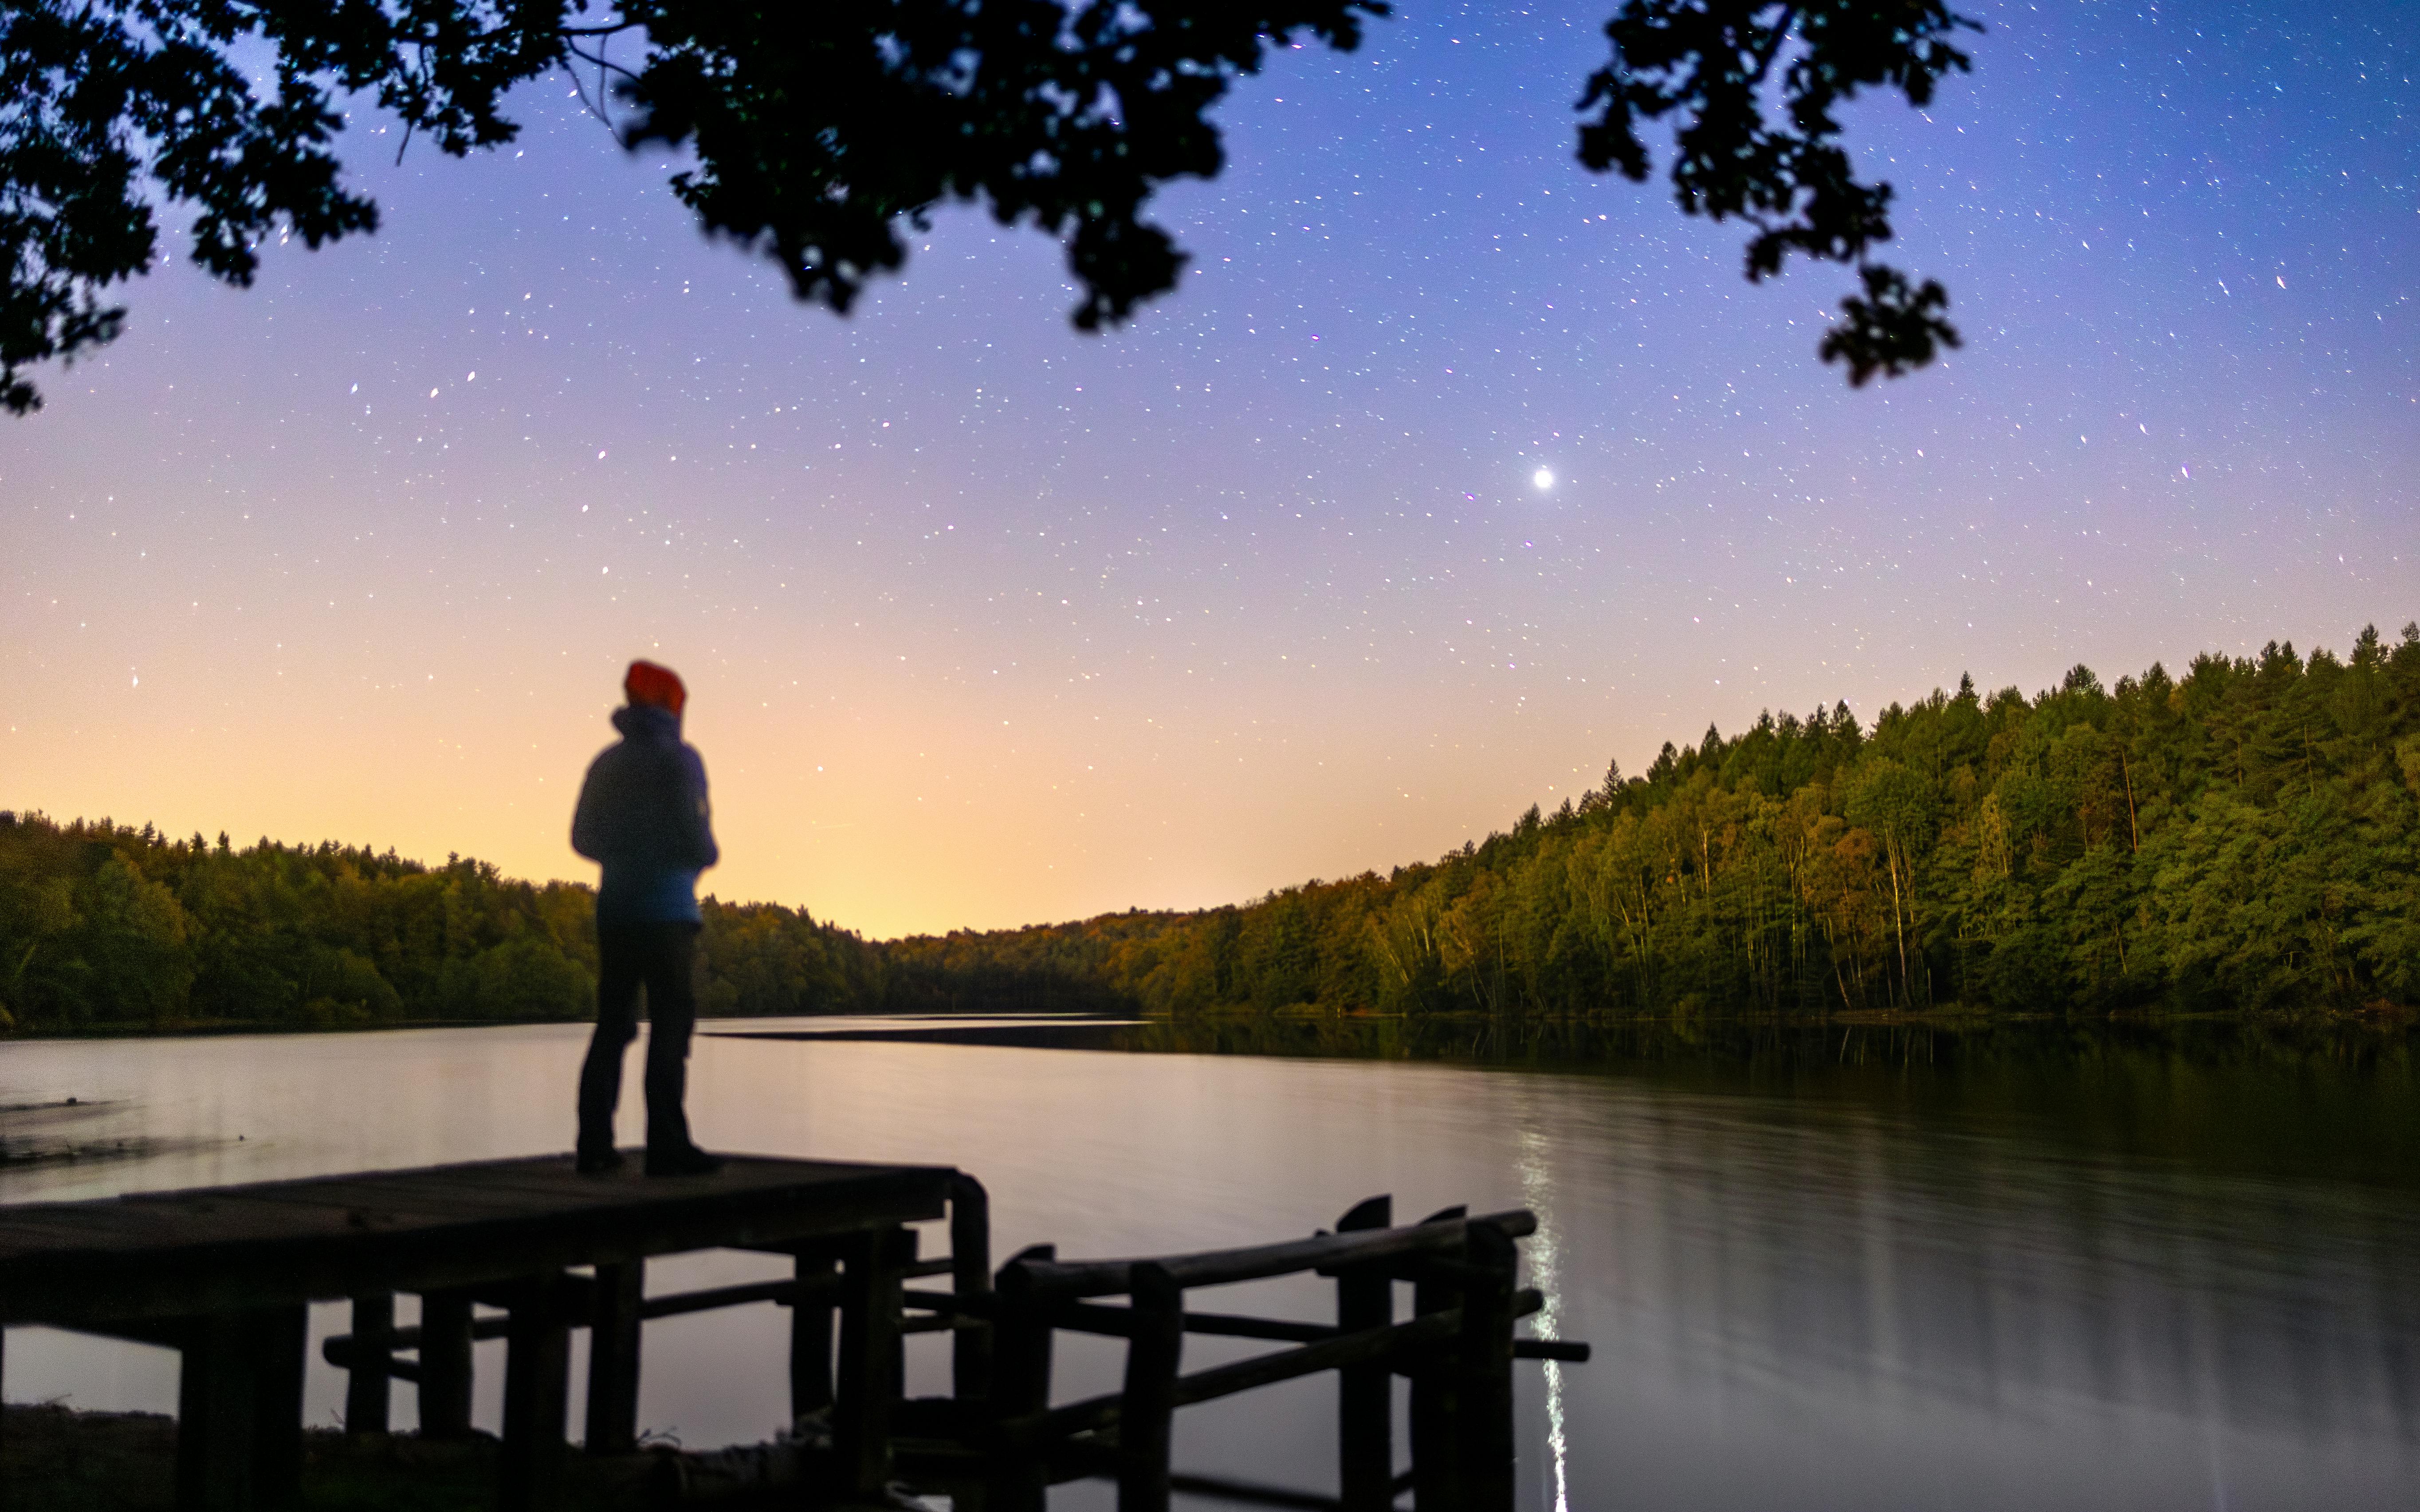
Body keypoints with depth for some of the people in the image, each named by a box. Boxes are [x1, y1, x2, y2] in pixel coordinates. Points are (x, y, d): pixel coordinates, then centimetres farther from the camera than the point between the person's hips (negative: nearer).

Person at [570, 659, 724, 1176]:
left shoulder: (606, 762, 12)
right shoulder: (679, 758, -7)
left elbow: (583, 838, 15)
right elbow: (695, 838, -14)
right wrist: (709, 856, 7)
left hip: (614, 906, 6)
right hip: (666, 909, -6)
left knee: (613, 1023, 10)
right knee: (671, 1023, -4)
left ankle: (594, 1144, 10)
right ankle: (666, 1146, -7)